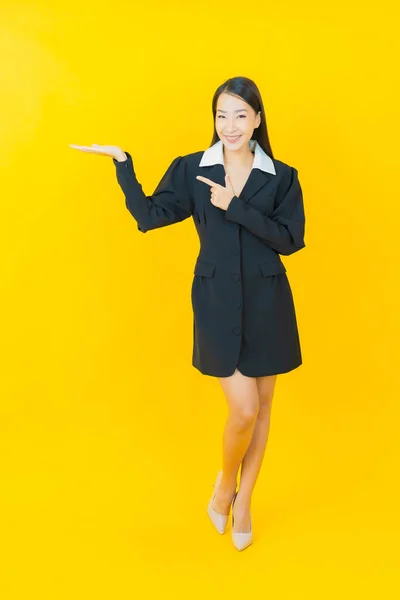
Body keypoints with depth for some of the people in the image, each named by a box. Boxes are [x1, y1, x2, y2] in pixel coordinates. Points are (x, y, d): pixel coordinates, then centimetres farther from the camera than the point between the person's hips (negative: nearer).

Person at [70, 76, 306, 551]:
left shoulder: (282, 176, 2)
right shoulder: (191, 170, 3)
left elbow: (291, 239, -8)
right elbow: (149, 215, -6)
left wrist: (235, 207, -15)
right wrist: (122, 163, -12)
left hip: (267, 302, 2)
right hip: (217, 301, -2)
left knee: (261, 406, 11)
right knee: (244, 409, -6)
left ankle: (243, 501, 33)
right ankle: (225, 481, 28)